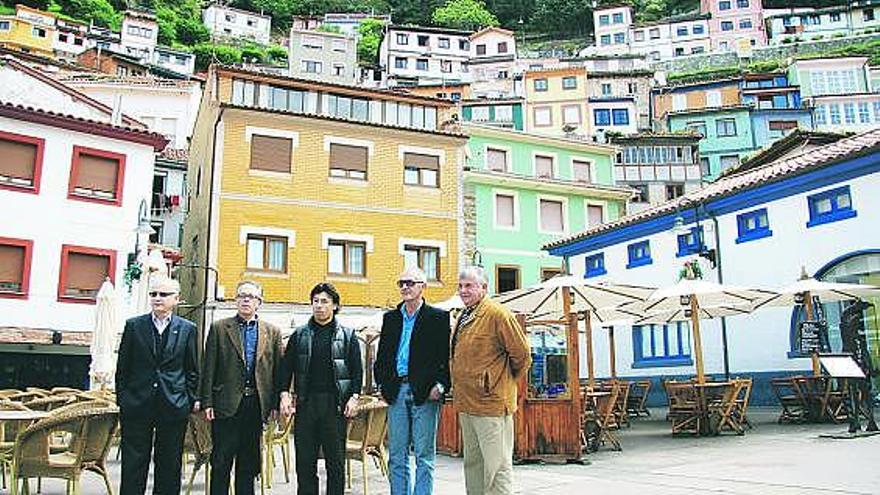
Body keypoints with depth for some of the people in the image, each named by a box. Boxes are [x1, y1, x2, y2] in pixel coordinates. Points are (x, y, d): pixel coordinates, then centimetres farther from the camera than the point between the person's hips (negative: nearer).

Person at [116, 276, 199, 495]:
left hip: (174, 407, 0)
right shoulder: (134, 325, 5)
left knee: (169, 465, 8)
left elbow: (192, 370, 7)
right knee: (133, 463, 5)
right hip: (137, 404, 0)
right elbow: (122, 367, 7)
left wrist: (192, 400, 2)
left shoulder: (187, 329, 4)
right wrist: (121, 399, 3)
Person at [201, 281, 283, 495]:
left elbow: (278, 370, 7)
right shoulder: (219, 328, 4)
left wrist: (275, 404, 2)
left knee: (249, 462, 11)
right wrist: (207, 402, -5)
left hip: (257, 405, 2)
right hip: (226, 403, -2)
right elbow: (209, 368, 1)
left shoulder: (272, 332, 9)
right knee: (221, 461, 3)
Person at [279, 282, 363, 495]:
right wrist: (284, 394, -4)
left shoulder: (347, 335, 6)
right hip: (305, 403, 2)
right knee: (305, 461, 6)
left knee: (336, 460, 4)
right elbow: (286, 367, 9)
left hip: (335, 404, -1)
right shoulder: (299, 335, 11)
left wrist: (354, 397, -7)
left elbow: (357, 370, 4)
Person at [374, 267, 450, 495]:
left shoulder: (439, 317, 0)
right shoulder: (390, 318, 14)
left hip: (425, 393, -4)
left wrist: (441, 385, -12)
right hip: (396, 392, 4)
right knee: (396, 454, 10)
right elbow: (382, 354, 17)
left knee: (424, 454, 2)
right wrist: (382, 384, 6)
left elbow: (448, 356, -3)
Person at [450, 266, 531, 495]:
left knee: (497, 465, -3)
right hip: (466, 404, 9)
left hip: (491, 402, -9)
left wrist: (506, 381, 1)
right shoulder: (463, 317, 13)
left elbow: (521, 354, -11)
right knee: (472, 463, 18)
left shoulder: (497, 314, -14)